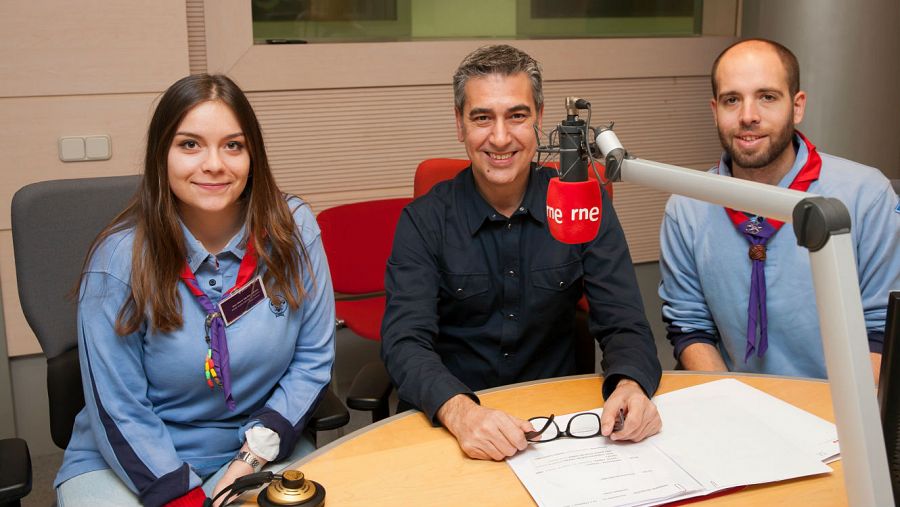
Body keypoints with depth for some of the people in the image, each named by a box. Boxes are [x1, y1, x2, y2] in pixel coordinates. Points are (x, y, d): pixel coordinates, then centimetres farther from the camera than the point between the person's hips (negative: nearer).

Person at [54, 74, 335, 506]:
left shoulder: (292, 229, -9)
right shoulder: (120, 256, -14)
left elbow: (313, 358, -2)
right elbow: (119, 413, -10)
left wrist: (256, 453, -12)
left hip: (262, 450, 1)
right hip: (131, 463, 0)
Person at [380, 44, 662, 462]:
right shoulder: (424, 221, -4)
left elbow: (623, 326, -3)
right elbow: (405, 341, -14)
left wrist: (631, 386, -27)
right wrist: (459, 410, -35)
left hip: (554, 416, 2)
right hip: (448, 423, -1)